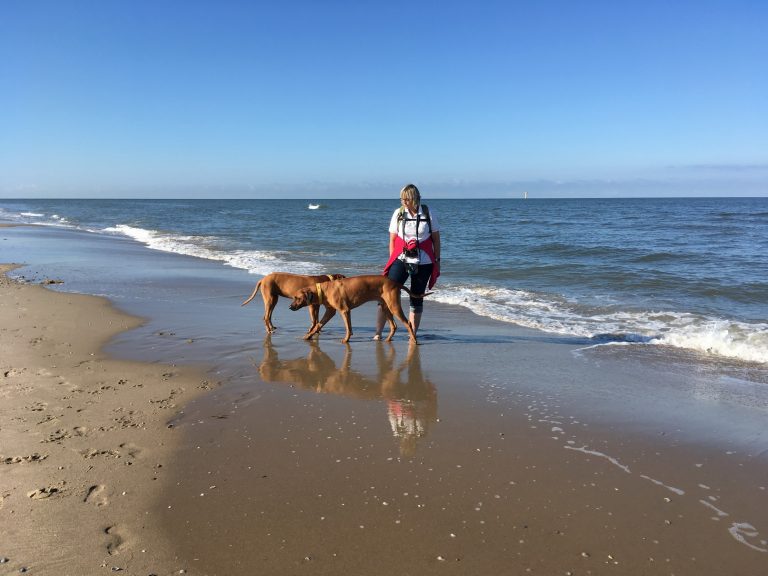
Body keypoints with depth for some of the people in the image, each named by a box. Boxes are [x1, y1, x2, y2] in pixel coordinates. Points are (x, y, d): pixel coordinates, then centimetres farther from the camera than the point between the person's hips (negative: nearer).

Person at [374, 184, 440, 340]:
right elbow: (392, 240, 5)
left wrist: (437, 260, 4)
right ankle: (378, 332, -5)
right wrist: (392, 261, 4)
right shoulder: (398, 213, 1)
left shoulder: (428, 213, -1)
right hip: (401, 260, 0)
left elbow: (436, 239, 5)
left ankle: (413, 335, 17)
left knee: (417, 298, 6)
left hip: (423, 262, 0)